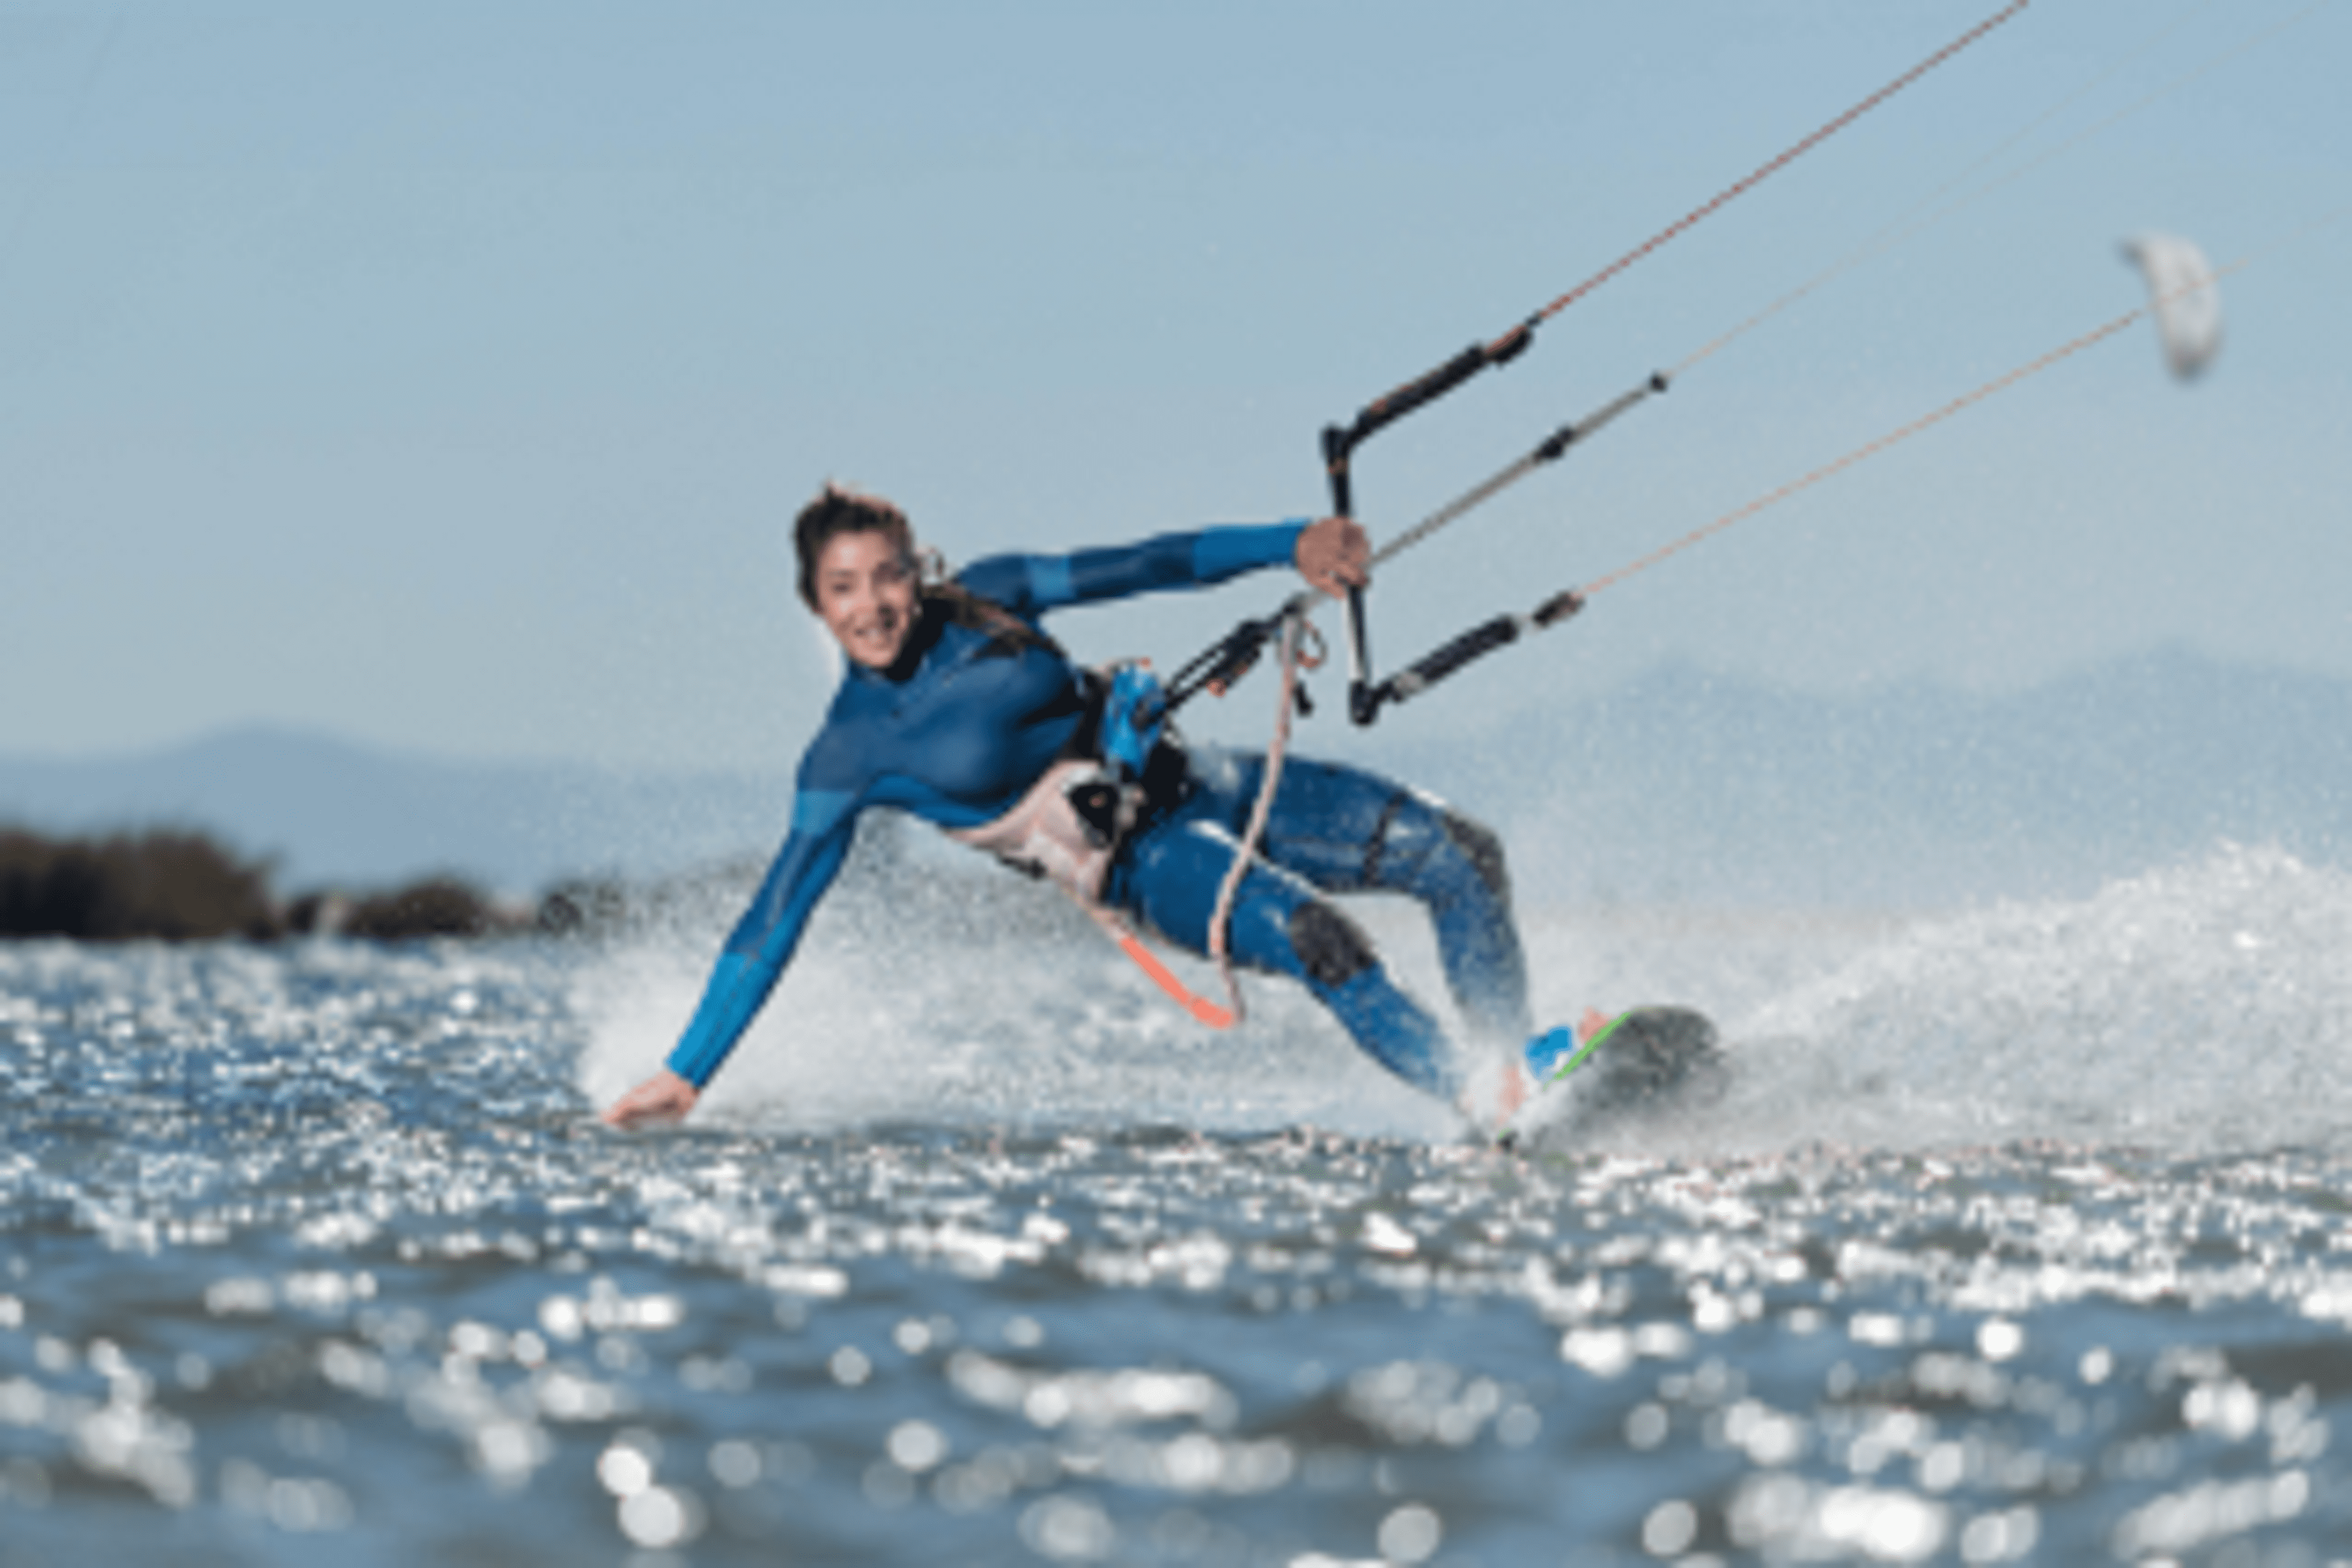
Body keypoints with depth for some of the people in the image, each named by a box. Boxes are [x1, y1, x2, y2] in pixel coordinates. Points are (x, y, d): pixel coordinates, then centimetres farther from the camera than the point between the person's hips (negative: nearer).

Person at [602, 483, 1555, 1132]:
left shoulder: (984, 601, -2)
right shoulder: (851, 755, -9)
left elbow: (1143, 566, 2)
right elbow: (776, 918, -8)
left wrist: (1293, 545, -10)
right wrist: (688, 1072, -12)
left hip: (1206, 786, 5)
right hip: (1146, 867, -5)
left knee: (1460, 855, -8)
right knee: (1305, 931, -33)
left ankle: (1515, 1063, 2)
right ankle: (1482, 1099, -29)